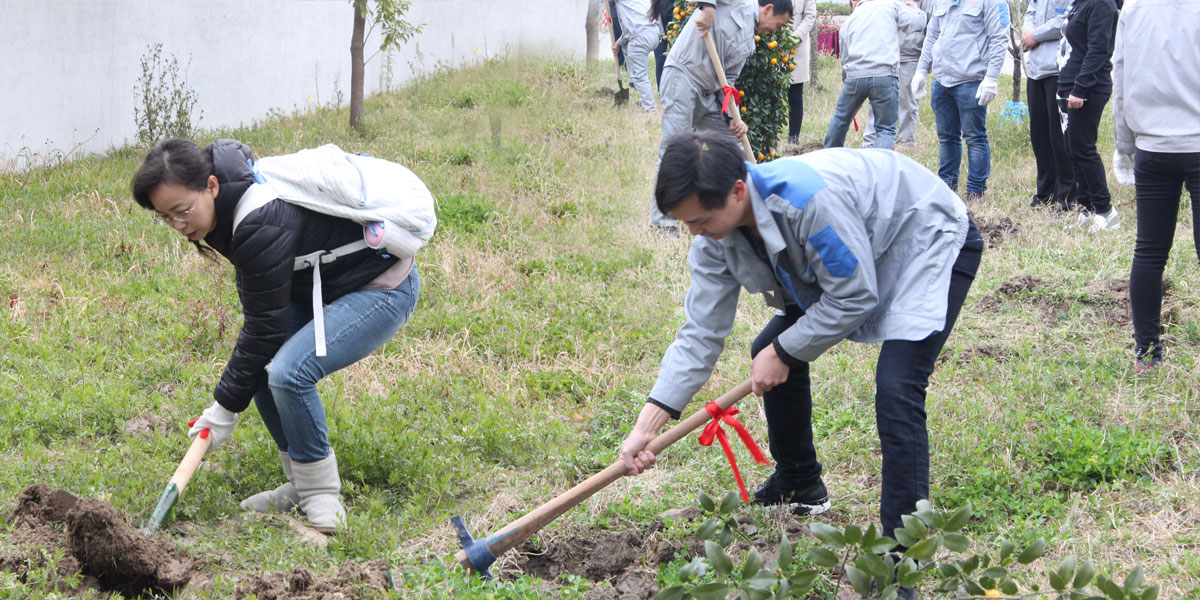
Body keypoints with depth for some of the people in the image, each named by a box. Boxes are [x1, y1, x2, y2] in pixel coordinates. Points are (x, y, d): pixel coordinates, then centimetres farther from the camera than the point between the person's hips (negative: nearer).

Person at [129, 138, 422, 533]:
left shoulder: (259, 226, -32)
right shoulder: (235, 201, -4)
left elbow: (263, 327, -25)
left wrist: (226, 407, -17)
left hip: (382, 289, -10)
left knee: (288, 371, -26)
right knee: (258, 364, 0)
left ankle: (322, 496, -9)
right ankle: (302, 485, 10)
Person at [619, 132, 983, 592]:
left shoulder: (810, 198, -40)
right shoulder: (716, 237, -13)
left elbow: (855, 299, -29)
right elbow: (701, 332, -8)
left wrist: (784, 353, -18)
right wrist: (646, 426, -14)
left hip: (932, 241, -9)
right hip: (848, 256, 9)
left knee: (895, 390, -24)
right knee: (769, 351, 9)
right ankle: (799, 487, 31)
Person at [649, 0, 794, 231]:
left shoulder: (748, 43, 21)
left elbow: (729, 79, 18)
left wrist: (734, 118, 7)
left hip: (708, 93, 10)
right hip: (682, 76, -10)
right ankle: (662, 219, -5)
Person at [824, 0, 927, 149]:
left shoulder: (848, 22, 23)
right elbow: (916, 23, 5)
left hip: (854, 75, 3)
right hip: (885, 74, -3)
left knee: (840, 119, 25)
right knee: (886, 130, 4)